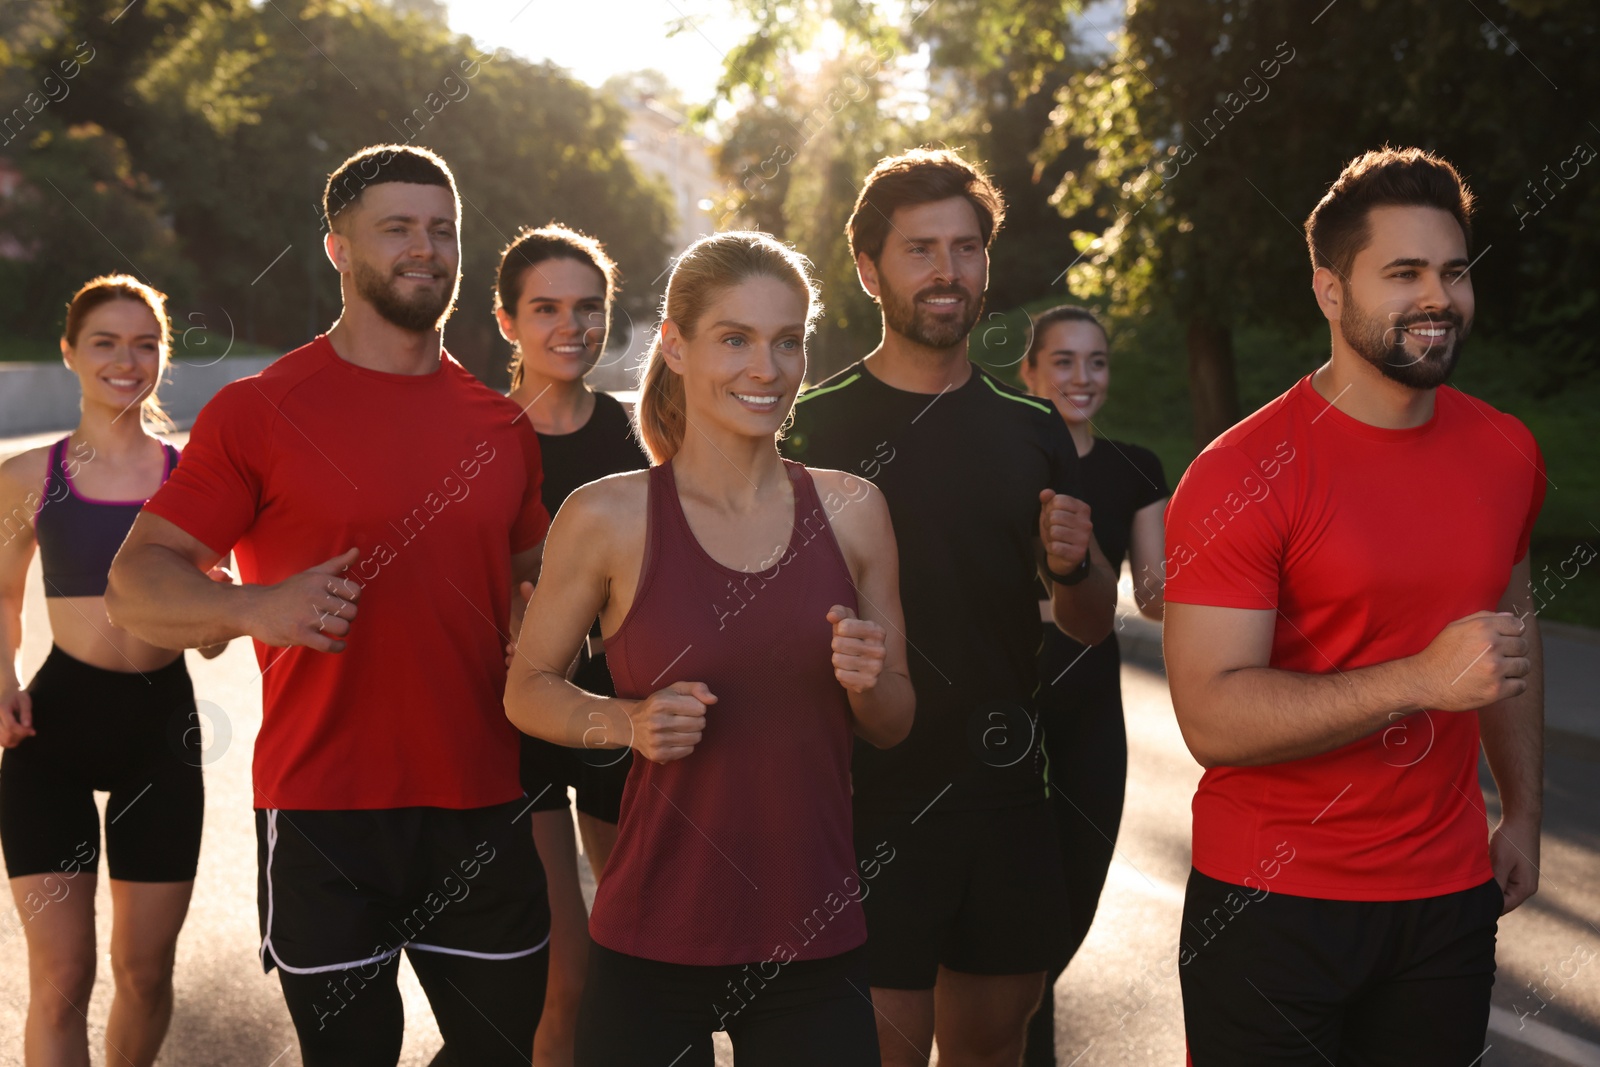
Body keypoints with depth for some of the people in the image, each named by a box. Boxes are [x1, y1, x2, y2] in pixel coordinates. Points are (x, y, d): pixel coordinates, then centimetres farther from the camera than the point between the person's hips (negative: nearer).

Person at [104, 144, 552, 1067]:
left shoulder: (502, 425, 10)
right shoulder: (260, 411, -3)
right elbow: (137, 583, -5)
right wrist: (255, 607, -24)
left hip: (483, 808, 4)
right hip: (324, 813, -4)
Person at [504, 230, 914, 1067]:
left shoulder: (852, 510, 3)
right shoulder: (608, 517, -6)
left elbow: (894, 724, 11)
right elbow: (527, 689, 4)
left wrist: (865, 683, -11)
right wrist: (627, 722, -14)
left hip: (815, 939, 2)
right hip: (654, 941, -2)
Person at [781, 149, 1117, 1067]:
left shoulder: (1033, 431, 9)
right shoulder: (815, 427, -3)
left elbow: (1093, 626, 12)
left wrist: (1073, 565, -9)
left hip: (1007, 794, 4)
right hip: (872, 799, -4)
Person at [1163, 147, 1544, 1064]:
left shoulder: (1507, 453, 3)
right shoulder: (1244, 472, -16)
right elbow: (1212, 718, -21)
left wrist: (1524, 811, 18)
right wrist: (1422, 681, -28)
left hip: (1450, 891, 5)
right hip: (1271, 906, -5)